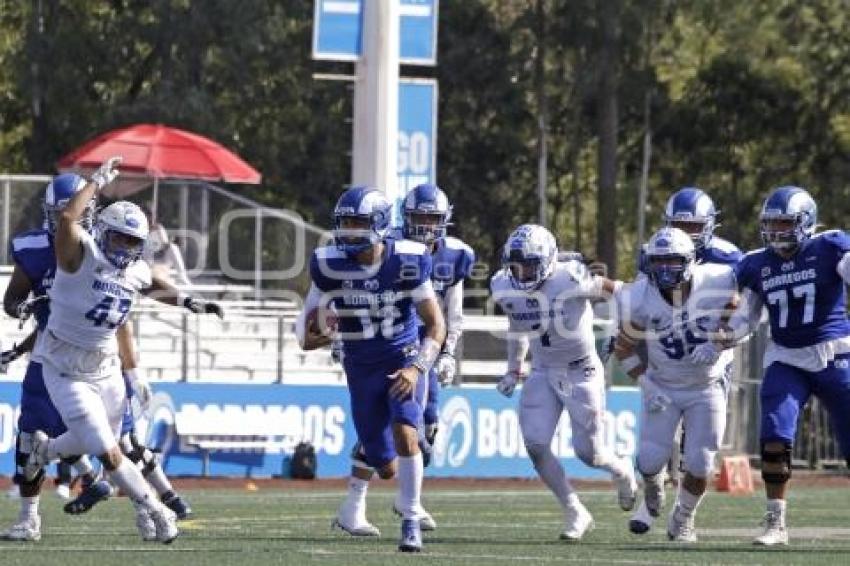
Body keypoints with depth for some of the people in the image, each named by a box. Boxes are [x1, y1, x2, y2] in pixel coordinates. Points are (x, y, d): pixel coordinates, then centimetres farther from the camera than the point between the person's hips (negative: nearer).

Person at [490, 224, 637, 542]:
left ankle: (622, 471, 35)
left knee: (588, 452, -2)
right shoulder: (504, 287, -6)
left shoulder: (571, 280, -25)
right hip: (544, 373, 5)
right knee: (535, 446, -10)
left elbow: (619, 293, -12)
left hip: (581, 372, -5)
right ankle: (575, 514, 6)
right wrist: (513, 370, 19)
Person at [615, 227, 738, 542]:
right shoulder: (640, 300, -19)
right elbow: (624, 349, -5)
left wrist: (717, 345, -22)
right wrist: (645, 385, -14)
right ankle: (652, 498, 30)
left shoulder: (717, 284, -21)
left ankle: (683, 519, 25)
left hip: (707, 388, 0)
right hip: (662, 387, 0)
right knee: (651, 459, -8)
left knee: (699, 463, -4)